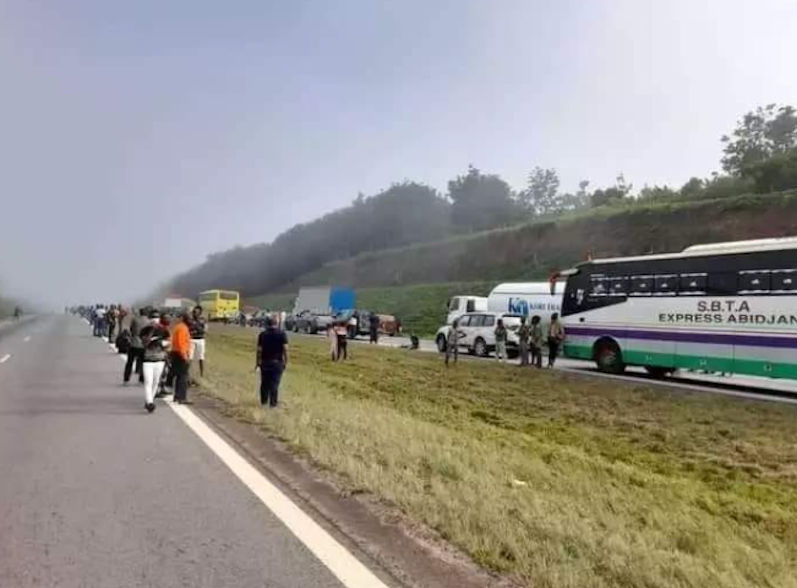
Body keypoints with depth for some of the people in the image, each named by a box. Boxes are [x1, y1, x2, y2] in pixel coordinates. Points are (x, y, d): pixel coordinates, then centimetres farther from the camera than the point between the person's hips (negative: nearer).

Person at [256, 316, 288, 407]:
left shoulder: (262, 335, -4)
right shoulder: (281, 334, -6)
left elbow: (259, 350, -4)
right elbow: (285, 349, -10)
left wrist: (257, 363, 5)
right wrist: (286, 362, -2)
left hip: (265, 362, 1)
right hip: (277, 362, -1)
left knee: (264, 383, 14)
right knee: (274, 383, 4)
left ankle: (263, 401, 25)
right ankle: (273, 403, 7)